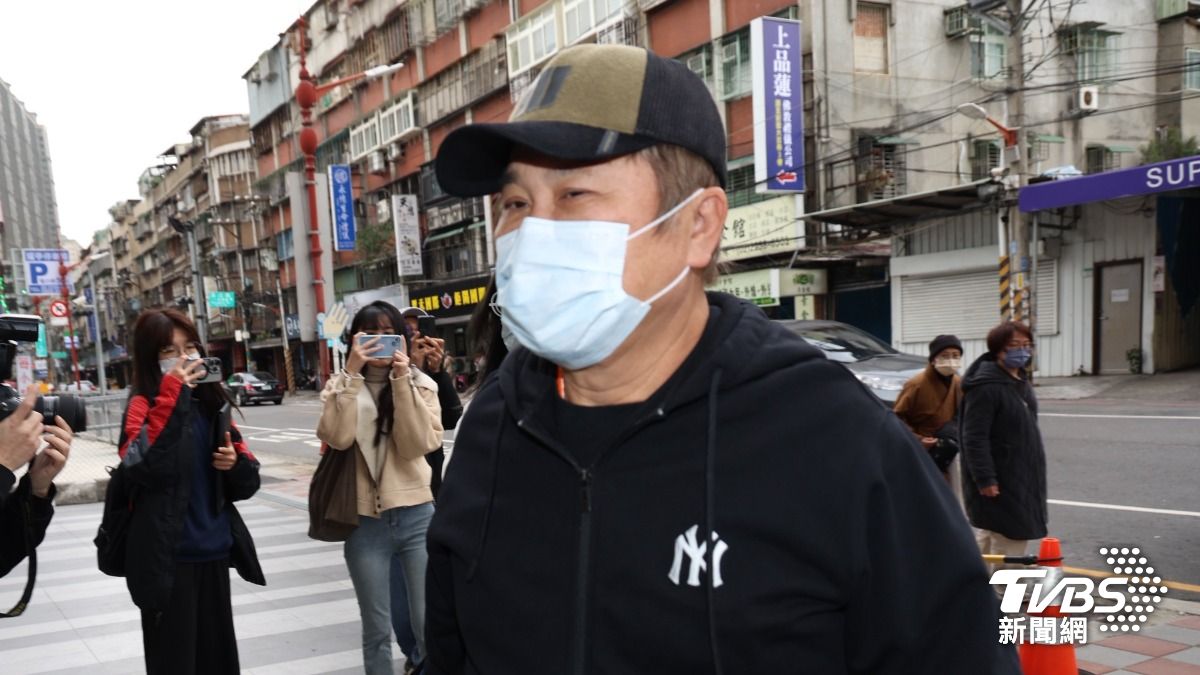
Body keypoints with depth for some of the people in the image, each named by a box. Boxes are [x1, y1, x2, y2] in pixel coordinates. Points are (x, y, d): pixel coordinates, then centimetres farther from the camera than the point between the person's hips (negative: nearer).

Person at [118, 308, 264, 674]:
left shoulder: (213, 403, 8)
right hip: (167, 558, -5)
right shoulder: (143, 405, -7)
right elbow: (147, 468, -27)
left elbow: (247, 484, 12)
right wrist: (172, 396, -24)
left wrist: (235, 463, -10)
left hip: (213, 553, 6)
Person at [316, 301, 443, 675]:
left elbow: (420, 444, -14)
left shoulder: (421, 384, 2)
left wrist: (402, 380, -19)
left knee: (430, 627, 4)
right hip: (365, 524, 1)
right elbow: (338, 438, -16)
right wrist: (351, 374, -18)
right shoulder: (340, 386, 3)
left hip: (416, 517, 0)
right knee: (377, 630, 11)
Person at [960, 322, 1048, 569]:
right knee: (1009, 538, -5)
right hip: (998, 479, -10)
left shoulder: (1020, 381, 10)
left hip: (1020, 475, 10)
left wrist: (1031, 472, 23)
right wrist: (984, 479, -25)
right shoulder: (985, 387, -22)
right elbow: (975, 438, -24)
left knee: (989, 536, 20)